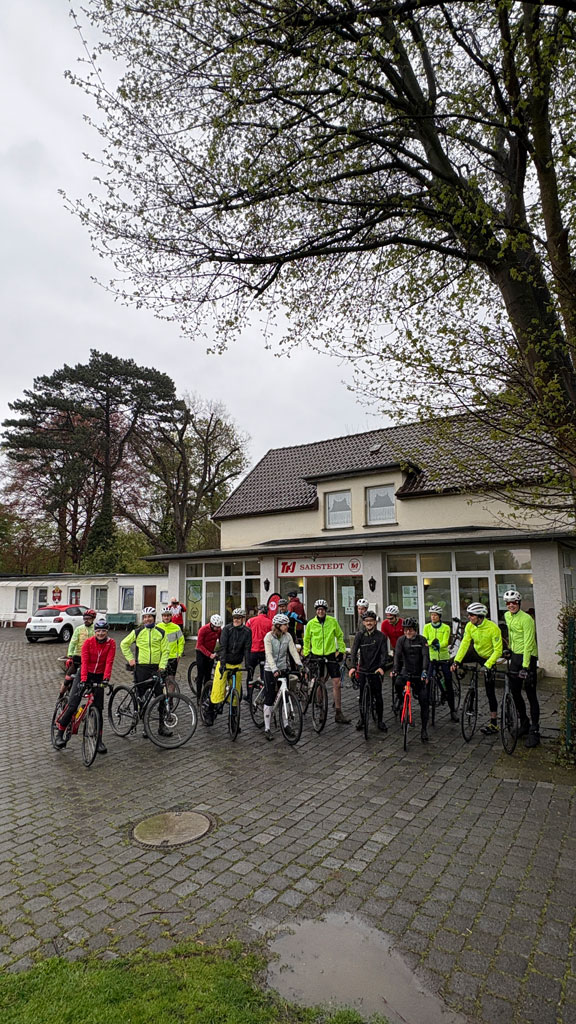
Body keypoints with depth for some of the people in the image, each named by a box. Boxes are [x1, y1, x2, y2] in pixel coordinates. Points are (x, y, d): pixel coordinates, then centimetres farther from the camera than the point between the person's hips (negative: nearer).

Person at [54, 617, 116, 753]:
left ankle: (99, 740, 11)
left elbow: (109, 662, -17)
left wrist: (106, 679, -30)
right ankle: (60, 735, 9)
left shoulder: (111, 643, -9)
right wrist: (83, 679, -32)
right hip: (84, 675, -1)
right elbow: (84, 661, -20)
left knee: (98, 709, 0)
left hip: (99, 677, 1)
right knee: (72, 706, -9)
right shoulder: (88, 642, -12)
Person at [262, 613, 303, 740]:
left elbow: (293, 651, -5)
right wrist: (274, 670, -33)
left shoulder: (288, 636, 1)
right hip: (270, 670, -4)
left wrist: (299, 664, -20)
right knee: (269, 699, -3)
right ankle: (267, 728, 5)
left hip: (284, 670, 4)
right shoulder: (269, 636, -13)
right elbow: (269, 654, -21)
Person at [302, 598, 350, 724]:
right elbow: (306, 640, 10)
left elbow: (340, 636, 8)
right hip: (316, 656, 0)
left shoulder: (332, 621, -3)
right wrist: (306, 654, 7)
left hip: (331, 655, 0)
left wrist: (342, 651, 3)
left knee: (337, 683, -5)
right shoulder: (311, 623, -3)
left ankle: (338, 714, 1)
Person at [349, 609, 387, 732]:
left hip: (376, 670, -1)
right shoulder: (360, 635, 0)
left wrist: (382, 667, -24)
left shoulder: (381, 636, -2)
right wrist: (353, 666, -22)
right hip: (363, 670, 1)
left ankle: (380, 720, 14)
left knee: (378, 696, 1)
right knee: (362, 696, 7)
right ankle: (362, 718, 23)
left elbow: (384, 653, -8)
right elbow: (354, 651, -8)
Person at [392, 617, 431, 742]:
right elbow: (397, 655, -17)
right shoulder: (401, 640, -5)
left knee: (424, 702, -3)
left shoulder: (421, 640, -9)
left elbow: (425, 656, -19)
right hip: (406, 671, 1)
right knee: (398, 683, -29)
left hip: (419, 673, -1)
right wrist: (395, 669, -33)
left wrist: (424, 671, -35)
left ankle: (424, 729, 8)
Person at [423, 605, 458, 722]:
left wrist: (438, 645, -35)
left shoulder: (446, 627, -1)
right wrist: (432, 642, -28)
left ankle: (452, 711, 5)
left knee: (449, 684, -3)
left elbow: (445, 642, -14)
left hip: (444, 657, -1)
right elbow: (424, 641, -7)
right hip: (431, 657, 1)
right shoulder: (427, 627, 3)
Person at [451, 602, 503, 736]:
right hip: (475, 652, 5)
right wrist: (456, 661, -24)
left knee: (490, 691, -3)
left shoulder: (493, 628, -29)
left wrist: (487, 665, -37)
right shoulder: (469, 626, -14)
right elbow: (465, 643, -14)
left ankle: (494, 723, 6)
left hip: (488, 658, -5)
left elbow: (498, 651, -28)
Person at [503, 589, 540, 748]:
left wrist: (525, 666, -25)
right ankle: (524, 724, 29)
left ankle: (534, 731, 6)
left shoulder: (526, 619, -18)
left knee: (531, 695, -3)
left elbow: (528, 644, -22)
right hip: (514, 656, 8)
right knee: (515, 692, 12)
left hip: (528, 657, -8)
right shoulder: (507, 616, 6)